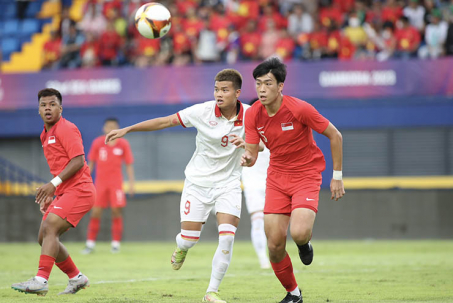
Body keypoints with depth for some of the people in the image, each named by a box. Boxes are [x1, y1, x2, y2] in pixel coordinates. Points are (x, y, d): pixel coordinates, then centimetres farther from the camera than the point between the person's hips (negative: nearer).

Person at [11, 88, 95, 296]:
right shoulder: (46, 135, 18)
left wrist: (54, 183, -24)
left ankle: (41, 280, -32)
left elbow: (78, 161, -19)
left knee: (50, 228, -23)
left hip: (78, 190, -10)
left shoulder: (66, 129, -10)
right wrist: (50, 195, 18)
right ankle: (76, 278, 18)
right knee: (44, 237, 6)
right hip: (64, 193, 10)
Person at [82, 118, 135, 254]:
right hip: (100, 183, 1)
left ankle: (116, 244, 3)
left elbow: (129, 165, 2)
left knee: (116, 211, -6)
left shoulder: (123, 144, -1)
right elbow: (91, 163, 8)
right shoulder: (97, 143, 1)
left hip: (116, 183, -1)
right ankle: (90, 244, 4)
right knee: (95, 212, -3)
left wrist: (131, 183, -3)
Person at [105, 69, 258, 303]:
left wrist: (247, 143, -26)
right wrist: (126, 130, -5)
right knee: (189, 238, -4)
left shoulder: (249, 115, -10)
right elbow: (164, 122, -6)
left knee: (227, 237, -16)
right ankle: (181, 249, 37)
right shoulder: (203, 111, -14)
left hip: (228, 184, 1)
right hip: (198, 181, -1)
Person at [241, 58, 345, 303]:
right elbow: (252, 152, -2)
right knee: (274, 245, -4)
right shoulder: (253, 115, -6)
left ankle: (304, 243, 11)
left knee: (299, 233, -28)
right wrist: (247, 158, -28)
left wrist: (337, 176, -6)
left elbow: (335, 136, -9)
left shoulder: (299, 109, -19)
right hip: (277, 177, 4)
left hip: (306, 175, -4)